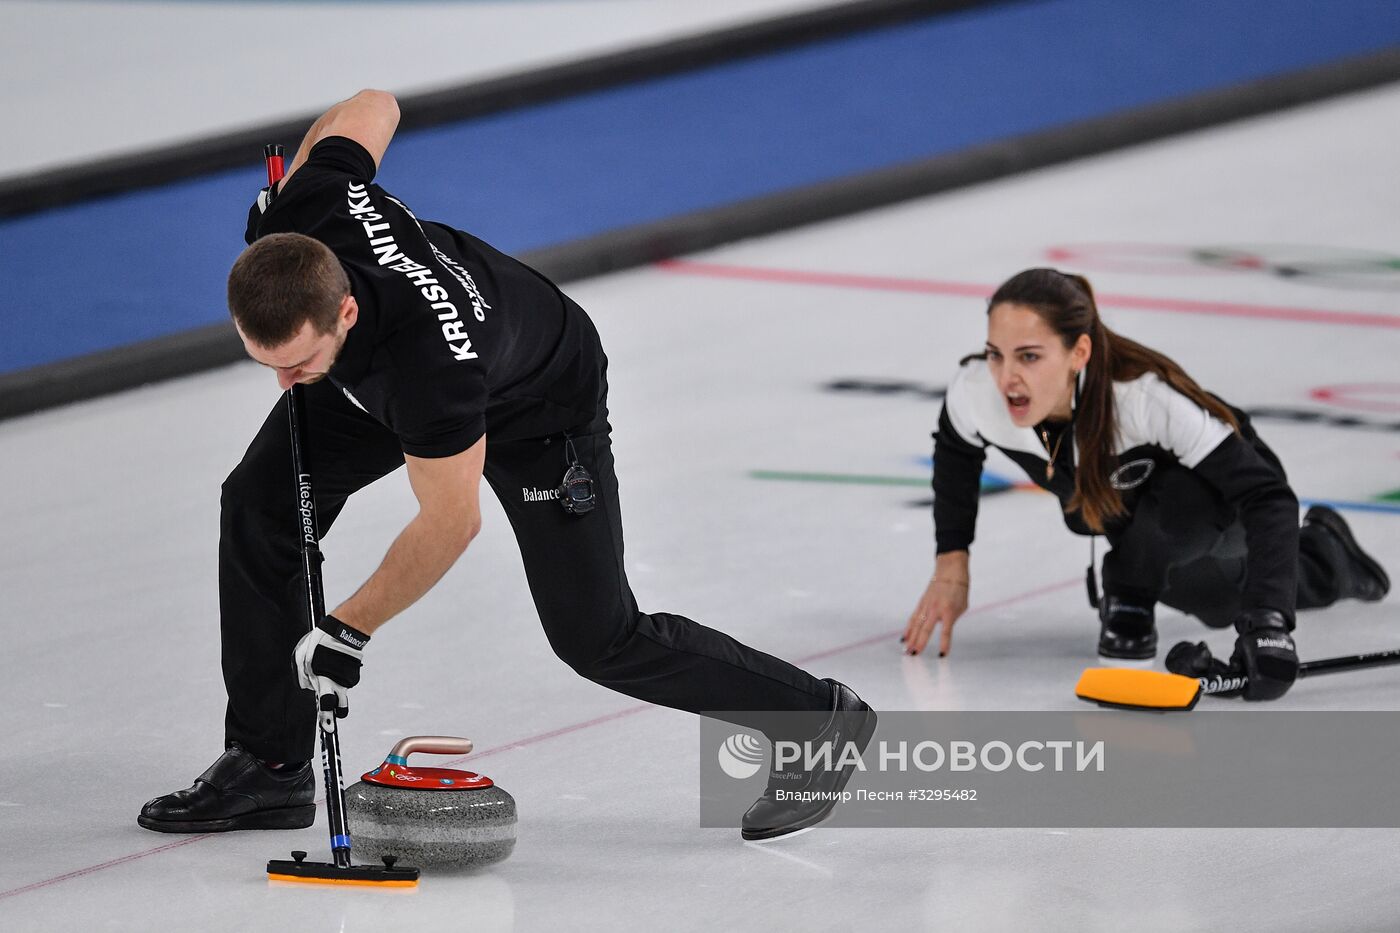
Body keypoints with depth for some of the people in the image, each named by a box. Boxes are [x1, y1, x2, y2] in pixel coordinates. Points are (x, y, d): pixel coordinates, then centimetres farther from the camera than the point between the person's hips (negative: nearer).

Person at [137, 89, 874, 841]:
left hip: (538, 405, -7)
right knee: (258, 503, -7)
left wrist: (351, 630, -29)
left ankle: (819, 722, 15)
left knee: (598, 638, -4)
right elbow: (372, 108, -13)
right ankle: (269, 765, 3)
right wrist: (277, 201, -2)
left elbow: (450, 523, -34)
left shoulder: (427, 364, -48)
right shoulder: (302, 213, -34)